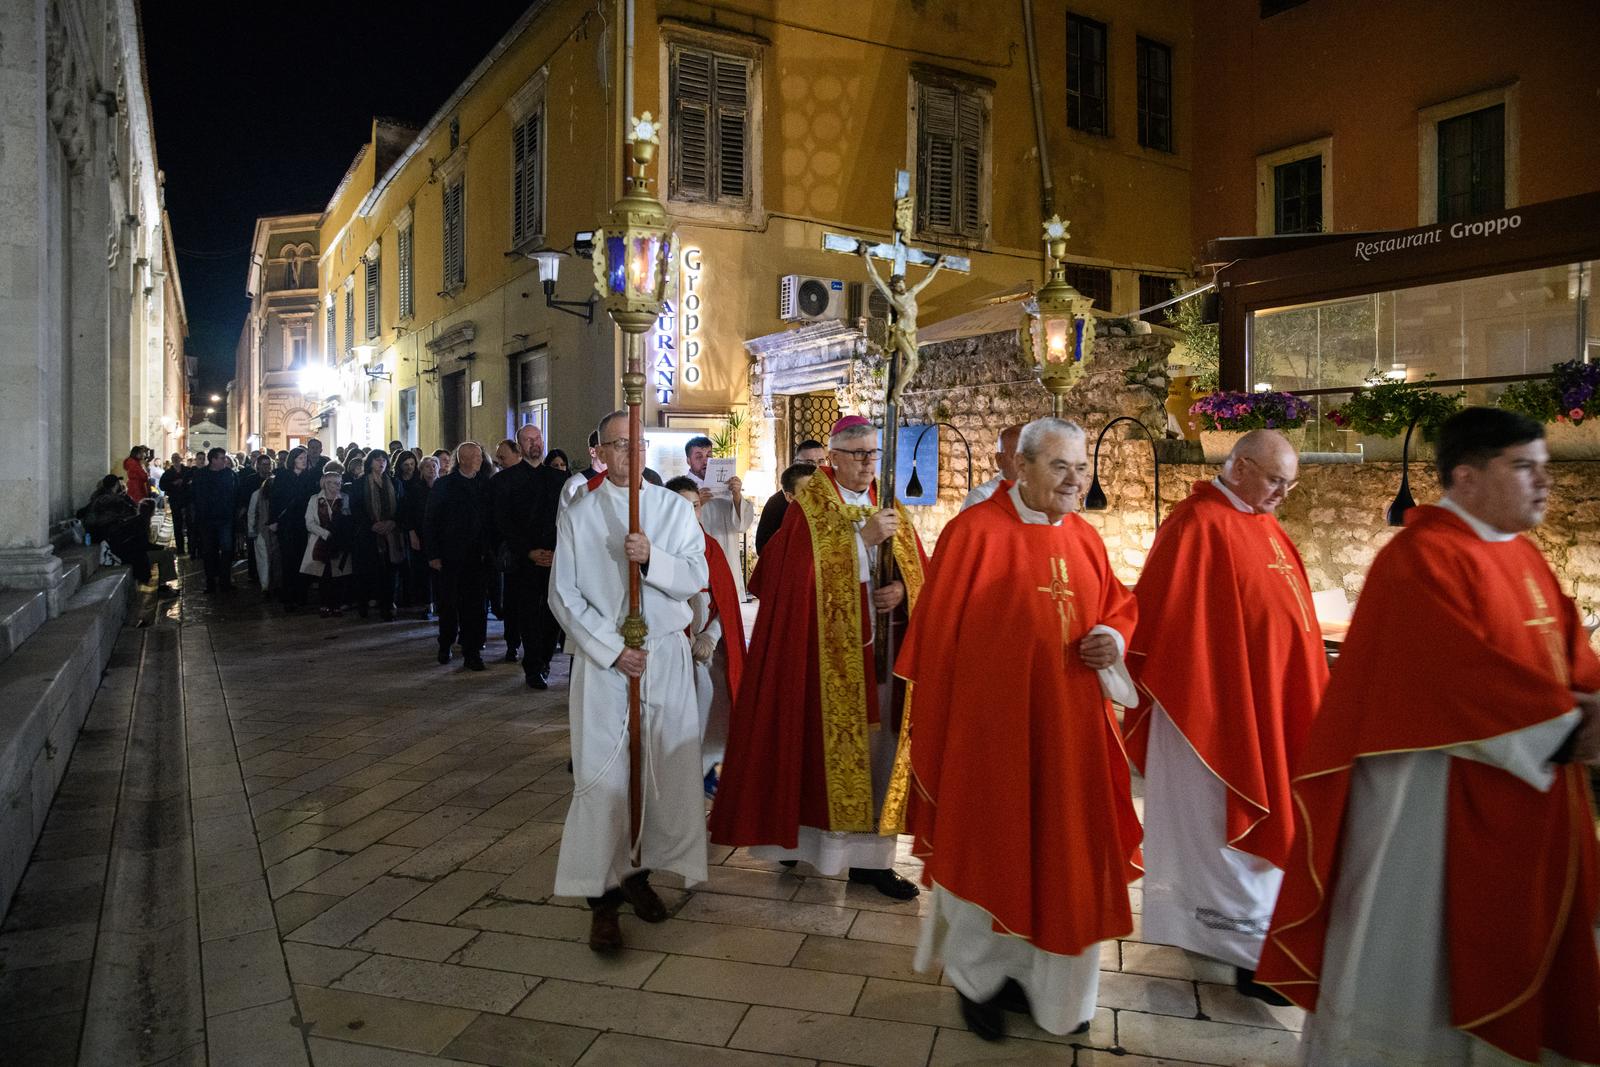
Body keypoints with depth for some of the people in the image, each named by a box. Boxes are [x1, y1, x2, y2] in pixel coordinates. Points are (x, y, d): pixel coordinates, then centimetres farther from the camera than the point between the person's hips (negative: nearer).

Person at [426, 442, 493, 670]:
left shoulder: (485, 484, 7)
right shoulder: (444, 485, 0)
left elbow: (492, 518, 7)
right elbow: (431, 521, 0)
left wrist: (489, 550, 0)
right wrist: (433, 554, -5)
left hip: (479, 556, 2)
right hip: (452, 555, -2)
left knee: (476, 605, 1)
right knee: (449, 602, 9)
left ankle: (472, 652, 8)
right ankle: (445, 645, 29)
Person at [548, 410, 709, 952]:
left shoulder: (675, 508, 6)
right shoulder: (577, 516, 2)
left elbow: (697, 577, -1)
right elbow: (564, 596, -1)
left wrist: (652, 558, -20)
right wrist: (612, 649, -10)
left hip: (666, 655, 2)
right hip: (601, 658, -2)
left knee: (664, 769, 5)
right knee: (602, 776, -4)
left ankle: (639, 871, 24)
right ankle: (603, 897, 4)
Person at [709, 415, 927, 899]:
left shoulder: (889, 509, 13)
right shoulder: (808, 507, -3)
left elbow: (919, 571, 12)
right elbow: (801, 572, -15)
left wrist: (901, 590, -10)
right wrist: (862, 537, -18)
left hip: (879, 648, 5)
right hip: (825, 651, -4)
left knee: (875, 748, 6)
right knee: (824, 745, 2)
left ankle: (868, 856, 16)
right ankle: (801, 838, 21)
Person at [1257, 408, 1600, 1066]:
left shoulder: (1522, 554, 11)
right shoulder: (1425, 558, -19)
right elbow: (1471, 674, -25)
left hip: (1522, 791, 9)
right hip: (1436, 793, -9)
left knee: (1492, 948, 20)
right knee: (1420, 945, 5)